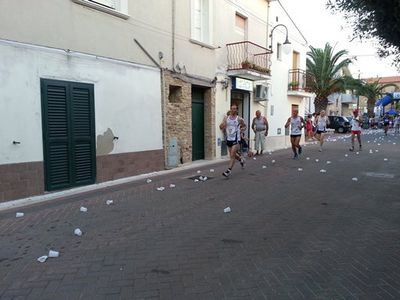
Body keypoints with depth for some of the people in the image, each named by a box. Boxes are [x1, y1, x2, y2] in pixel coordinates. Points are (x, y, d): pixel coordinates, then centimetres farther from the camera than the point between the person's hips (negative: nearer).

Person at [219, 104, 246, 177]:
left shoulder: (239, 119, -4)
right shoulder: (226, 118, 3)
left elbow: (244, 126, 12)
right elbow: (221, 127, 4)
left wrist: (243, 129, -9)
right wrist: (222, 126, -18)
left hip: (236, 139, -4)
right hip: (228, 139, 5)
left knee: (232, 155, -11)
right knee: (233, 154, 18)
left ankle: (228, 171, -7)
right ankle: (241, 160, 48)